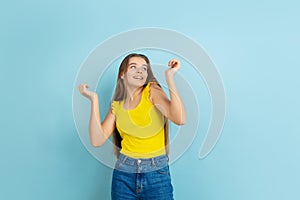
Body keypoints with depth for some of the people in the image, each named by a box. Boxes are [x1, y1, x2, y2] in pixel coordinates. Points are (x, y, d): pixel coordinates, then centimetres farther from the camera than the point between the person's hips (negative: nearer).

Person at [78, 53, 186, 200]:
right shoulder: (117, 105, 6)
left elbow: (180, 119, -22)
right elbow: (97, 141, -7)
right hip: (124, 175, 3)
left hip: (157, 173, -3)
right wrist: (94, 99, -6)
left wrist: (169, 77, -22)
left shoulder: (152, 91, -5)